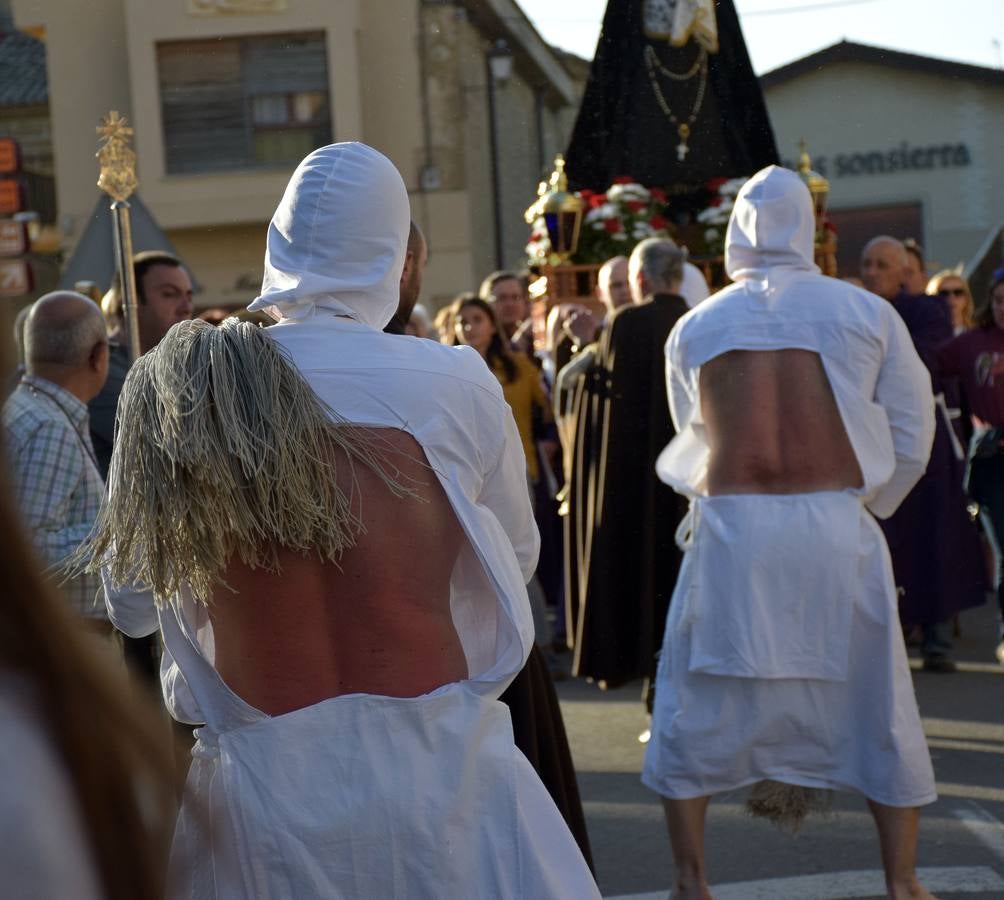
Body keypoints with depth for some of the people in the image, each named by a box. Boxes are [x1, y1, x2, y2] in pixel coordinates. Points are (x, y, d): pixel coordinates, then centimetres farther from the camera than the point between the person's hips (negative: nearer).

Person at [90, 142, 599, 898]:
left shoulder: (176, 393, -3)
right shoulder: (455, 381, -8)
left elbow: (130, 604, 8)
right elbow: (517, 561, 8)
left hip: (260, 786, 2)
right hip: (439, 768, -2)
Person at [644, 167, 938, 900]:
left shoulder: (696, 328, 5)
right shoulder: (867, 314, 3)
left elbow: (693, 443, 10)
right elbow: (912, 439, 3)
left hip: (730, 535, 0)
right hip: (839, 534, 0)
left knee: (696, 711, 13)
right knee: (878, 710, 13)